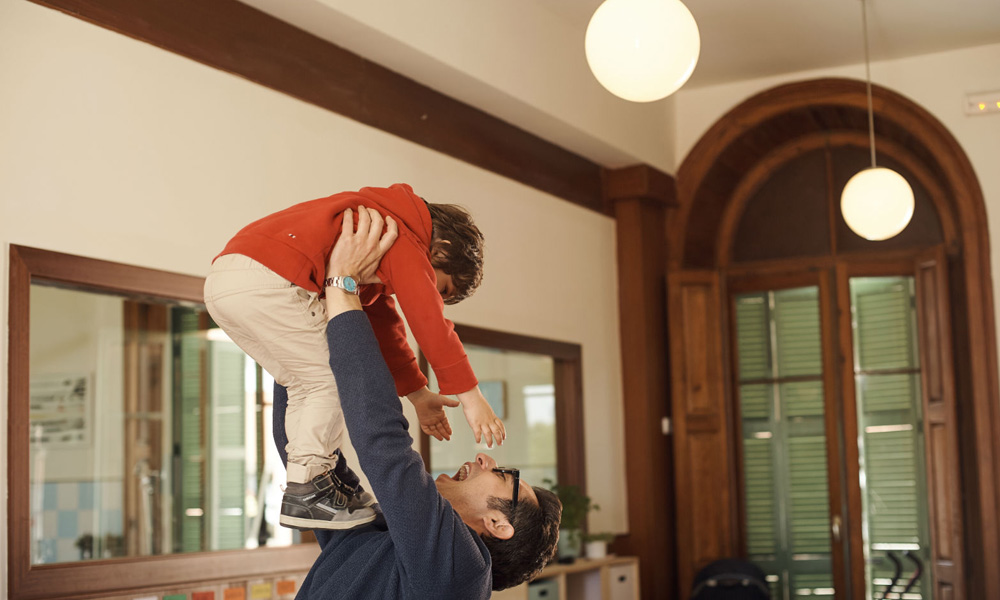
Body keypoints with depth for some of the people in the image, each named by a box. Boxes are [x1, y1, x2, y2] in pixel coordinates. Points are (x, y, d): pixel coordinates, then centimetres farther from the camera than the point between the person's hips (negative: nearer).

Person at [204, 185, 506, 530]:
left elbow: (382, 324, 35)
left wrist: (418, 394, 34)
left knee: (308, 385, 17)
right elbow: (428, 318, -8)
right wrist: (471, 397, -5)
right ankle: (307, 489, -5)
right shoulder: (406, 237, 1)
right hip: (266, 281, -10)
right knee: (333, 378, -3)